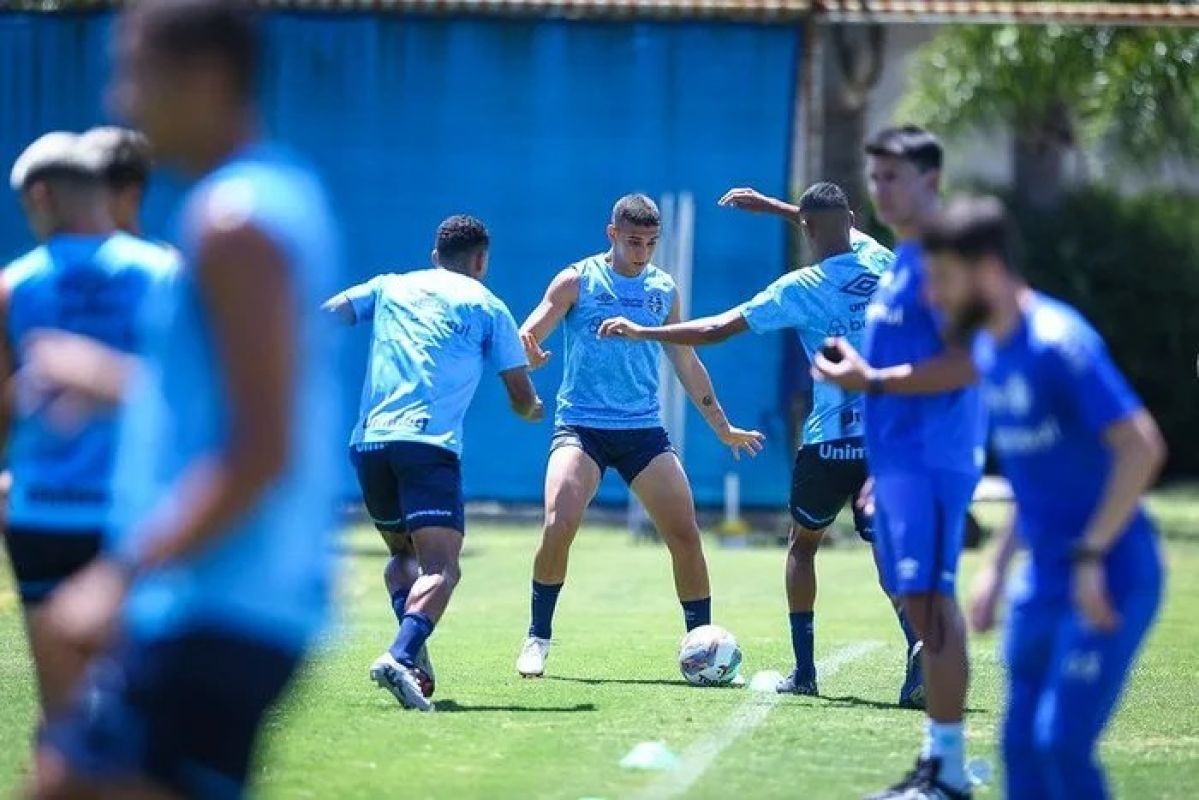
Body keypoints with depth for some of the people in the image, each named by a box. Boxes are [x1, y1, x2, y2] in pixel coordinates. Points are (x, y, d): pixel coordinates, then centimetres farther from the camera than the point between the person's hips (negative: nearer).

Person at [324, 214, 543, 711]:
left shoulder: (390, 287, 23)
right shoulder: (485, 305, 14)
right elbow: (523, 399, 14)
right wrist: (532, 409, 37)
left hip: (368, 442, 5)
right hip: (430, 443, -4)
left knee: (401, 553, 25)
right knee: (441, 568, -14)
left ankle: (412, 652, 1)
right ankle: (401, 656, -40)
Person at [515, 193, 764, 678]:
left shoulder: (664, 290, 11)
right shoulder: (577, 281, 0)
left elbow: (686, 364, 21)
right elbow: (526, 338, -6)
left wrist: (722, 427, 25)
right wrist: (526, 352, -31)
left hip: (643, 430, 3)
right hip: (581, 425, -3)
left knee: (685, 534, -6)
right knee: (559, 525, -22)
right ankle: (538, 638, -5)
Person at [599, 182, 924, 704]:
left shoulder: (801, 289, -9)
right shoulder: (879, 264, 5)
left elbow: (716, 330, -8)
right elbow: (838, 226, 29)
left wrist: (641, 332, 2)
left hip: (831, 441, -3)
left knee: (803, 543, 18)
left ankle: (804, 670, 17)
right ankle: (919, 645, -26)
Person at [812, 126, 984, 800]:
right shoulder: (902, 260, 17)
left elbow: (967, 364, -21)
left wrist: (872, 380, -19)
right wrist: (871, 420, 22)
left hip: (931, 460, -10)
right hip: (900, 459, 10)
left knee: (931, 601, -10)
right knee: (920, 604, 12)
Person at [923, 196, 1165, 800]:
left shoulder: (1058, 342, -18)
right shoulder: (989, 350, 9)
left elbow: (1141, 447, -24)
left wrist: (1091, 556, -23)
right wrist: (998, 565, 17)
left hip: (1106, 584, -9)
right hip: (1043, 582, 9)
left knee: (1062, 743, -14)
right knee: (1023, 745, 8)